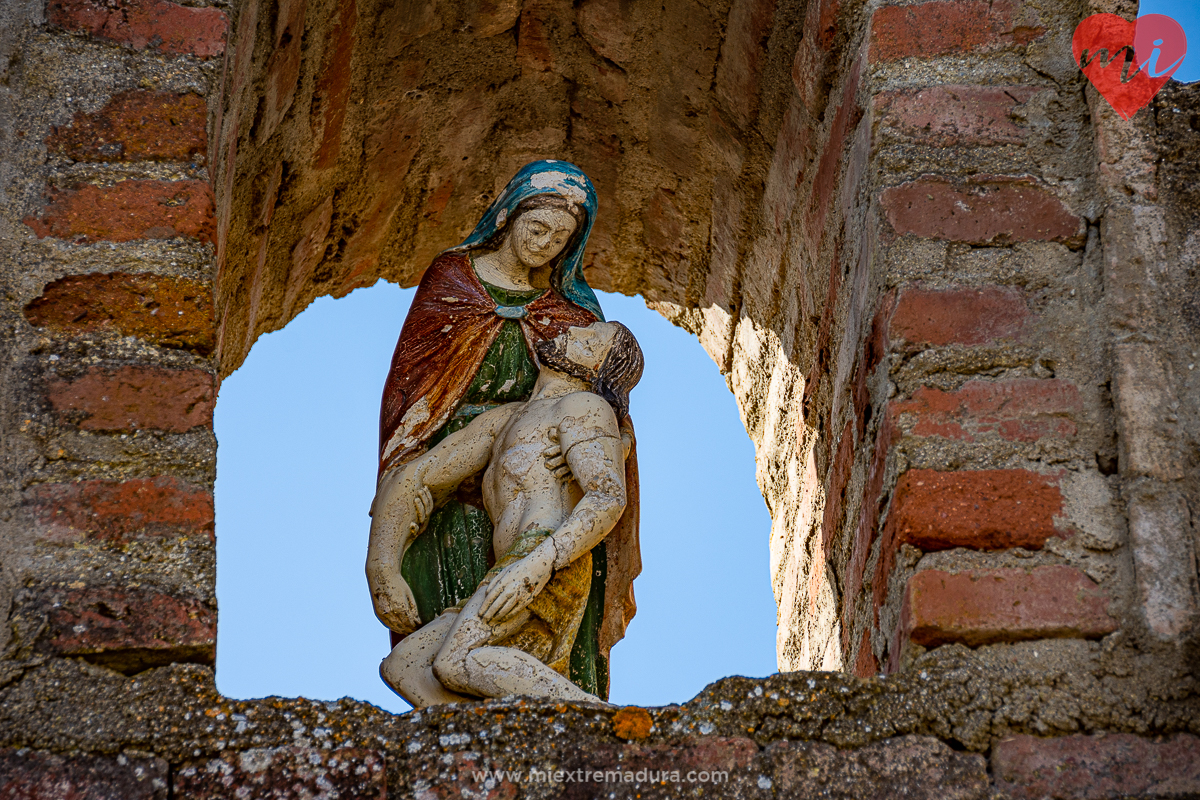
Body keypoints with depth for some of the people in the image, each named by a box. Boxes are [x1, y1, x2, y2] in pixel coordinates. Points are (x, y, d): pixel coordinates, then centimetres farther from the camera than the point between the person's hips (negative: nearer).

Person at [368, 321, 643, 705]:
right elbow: (409, 480, 31)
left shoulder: (584, 406, 10)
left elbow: (609, 497, -9)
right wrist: (383, 574, 17)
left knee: (455, 664, -27)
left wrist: (539, 562, -23)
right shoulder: (504, 420, 34)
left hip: (552, 570, -8)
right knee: (402, 667, -7)